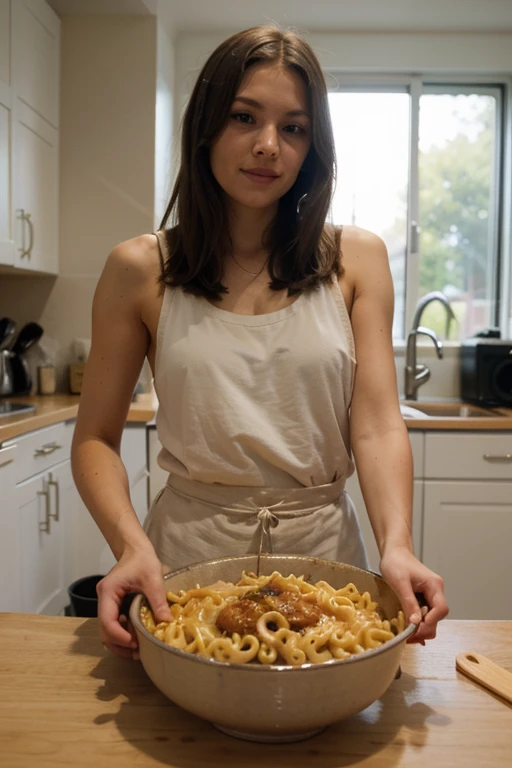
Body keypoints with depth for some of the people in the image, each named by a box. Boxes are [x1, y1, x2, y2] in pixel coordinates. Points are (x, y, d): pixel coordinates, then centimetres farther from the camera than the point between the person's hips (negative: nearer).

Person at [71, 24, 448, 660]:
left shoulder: (356, 258, -1)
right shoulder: (139, 270, -3)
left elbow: (377, 424, -8)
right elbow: (95, 438, -3)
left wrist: (396, 544, -24)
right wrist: (131, 543, -20)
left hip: (324, 544, 1)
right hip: (188, 549, 0)